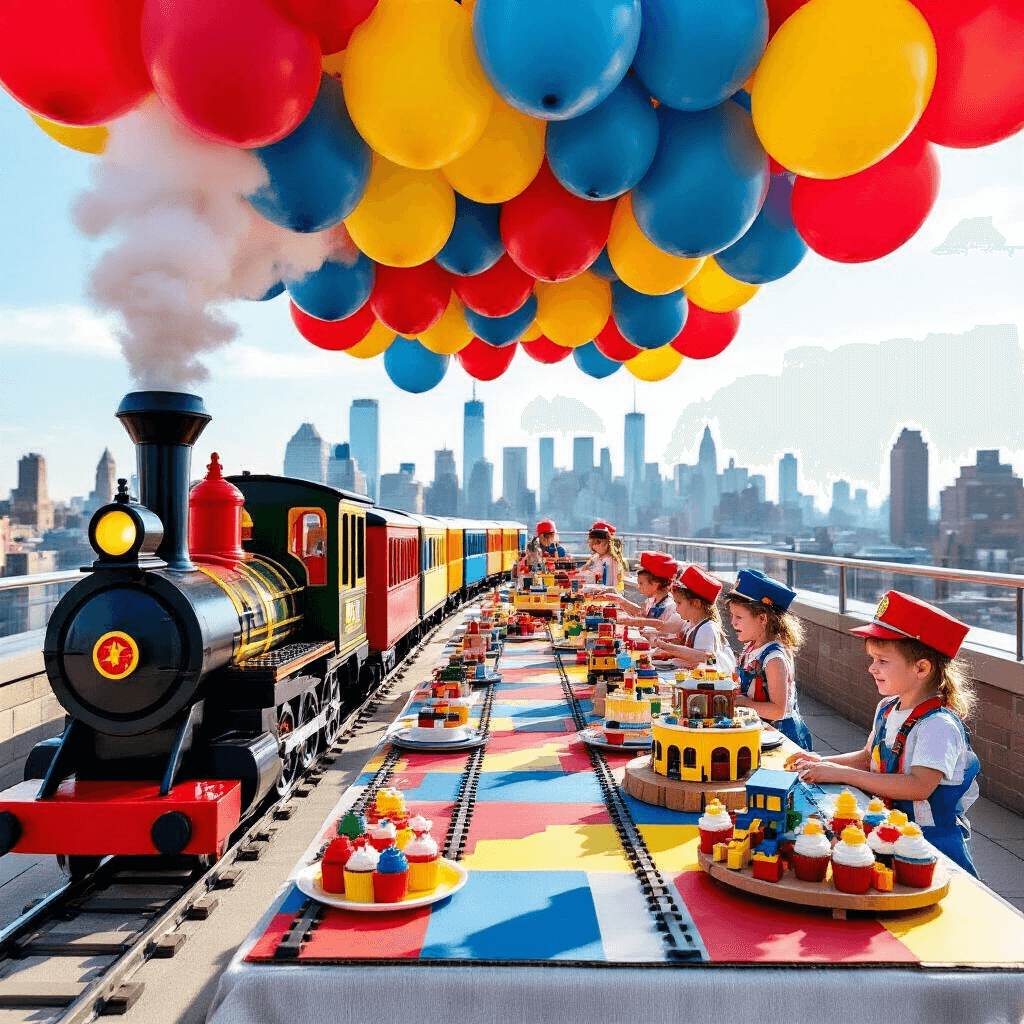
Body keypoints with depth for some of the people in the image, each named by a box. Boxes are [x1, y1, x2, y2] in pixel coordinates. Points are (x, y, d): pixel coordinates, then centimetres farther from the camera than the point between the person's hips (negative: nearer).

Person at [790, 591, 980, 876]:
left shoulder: (939, 725, -17)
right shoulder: (886, 709, 9)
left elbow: (919, 786, -28)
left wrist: (844, 774, -27)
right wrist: (825, 763, 5)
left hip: (934, 845, -7)